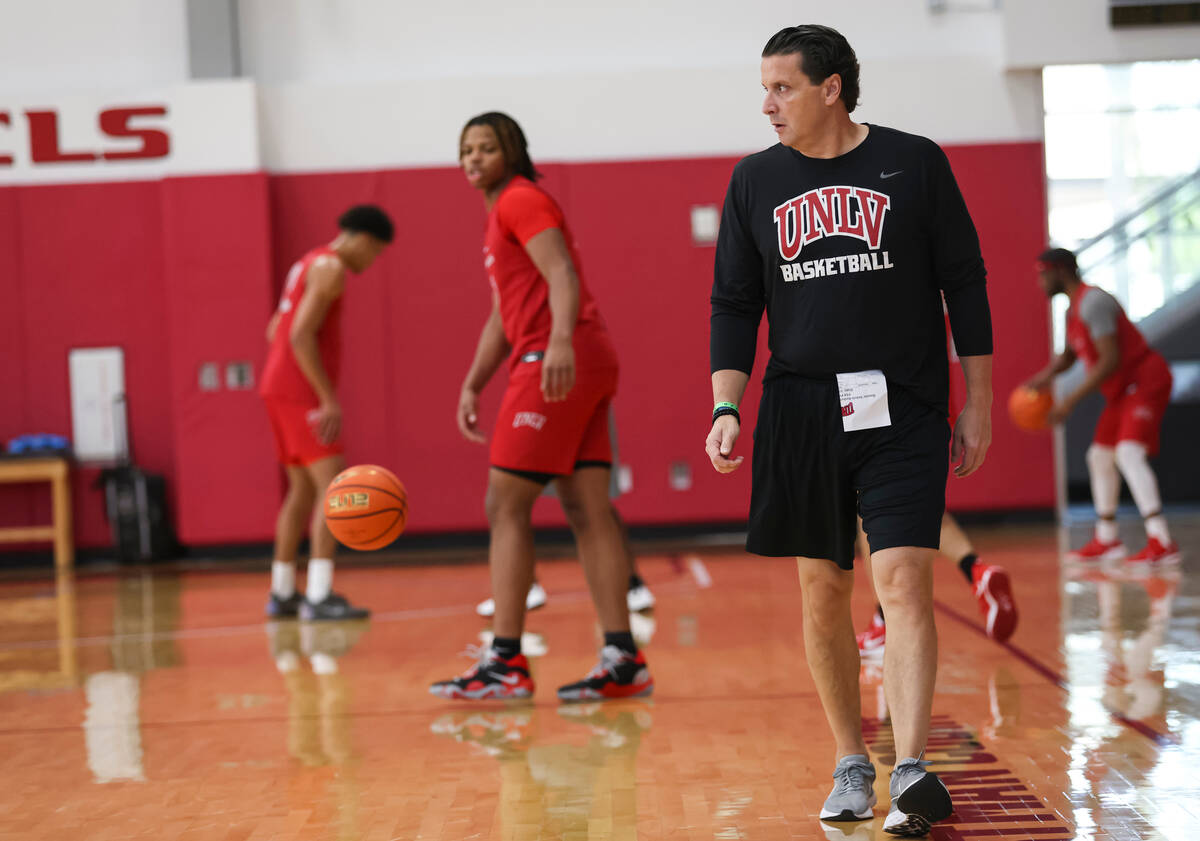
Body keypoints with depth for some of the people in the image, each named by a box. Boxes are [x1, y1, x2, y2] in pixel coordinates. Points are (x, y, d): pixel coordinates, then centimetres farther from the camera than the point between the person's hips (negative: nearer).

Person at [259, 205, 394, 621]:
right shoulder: (331, 267, -11)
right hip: (301, 395, -10)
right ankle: (319, 597, -19)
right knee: (333, 488, -13)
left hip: (280, 390, 10)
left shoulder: (310, 264, 20)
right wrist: (329, 399, -21)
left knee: (303, 490, 16)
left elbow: (276, 331, 25)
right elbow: (301, 336, -21)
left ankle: (282, 593, 21)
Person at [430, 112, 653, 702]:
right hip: (586, 366, 10)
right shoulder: (501, 216, 27)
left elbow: (562, 273, -18)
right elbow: (502, 318, 29)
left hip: (557, 362, -10)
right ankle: (622, 659, 2)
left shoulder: (522, 199, -3)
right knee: (586, 510, 5)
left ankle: (505, 663, -8)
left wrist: (561, 340, -33)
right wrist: (472, 386, 23)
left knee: (505, 505, -8)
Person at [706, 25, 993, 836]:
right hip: (800, 415, 3)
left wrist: (978, 406, 2)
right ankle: (851, 766, 19)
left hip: (903, 412, -3)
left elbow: (966, 285, 3)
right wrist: (726, 408, -2)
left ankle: (912, 772, -16)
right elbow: (734, 305, 10)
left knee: (904, 579, -14)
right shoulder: (756, 181, 7)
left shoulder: (915, 163, 0)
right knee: (823, 592, 6)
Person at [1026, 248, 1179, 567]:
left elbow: (1110, 360, -27)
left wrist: (1071, 400, -26)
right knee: (1100, 456, 17)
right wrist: (1047, 374, 5)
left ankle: (1162, 543, -33)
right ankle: (1107, 539, 30)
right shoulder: (1073, 308, 12)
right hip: (1123, 389, 11)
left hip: (1146, 381, -11)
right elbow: (1069, 354, 26)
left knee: (1129, 452, -26)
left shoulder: (1093, 302, -20)